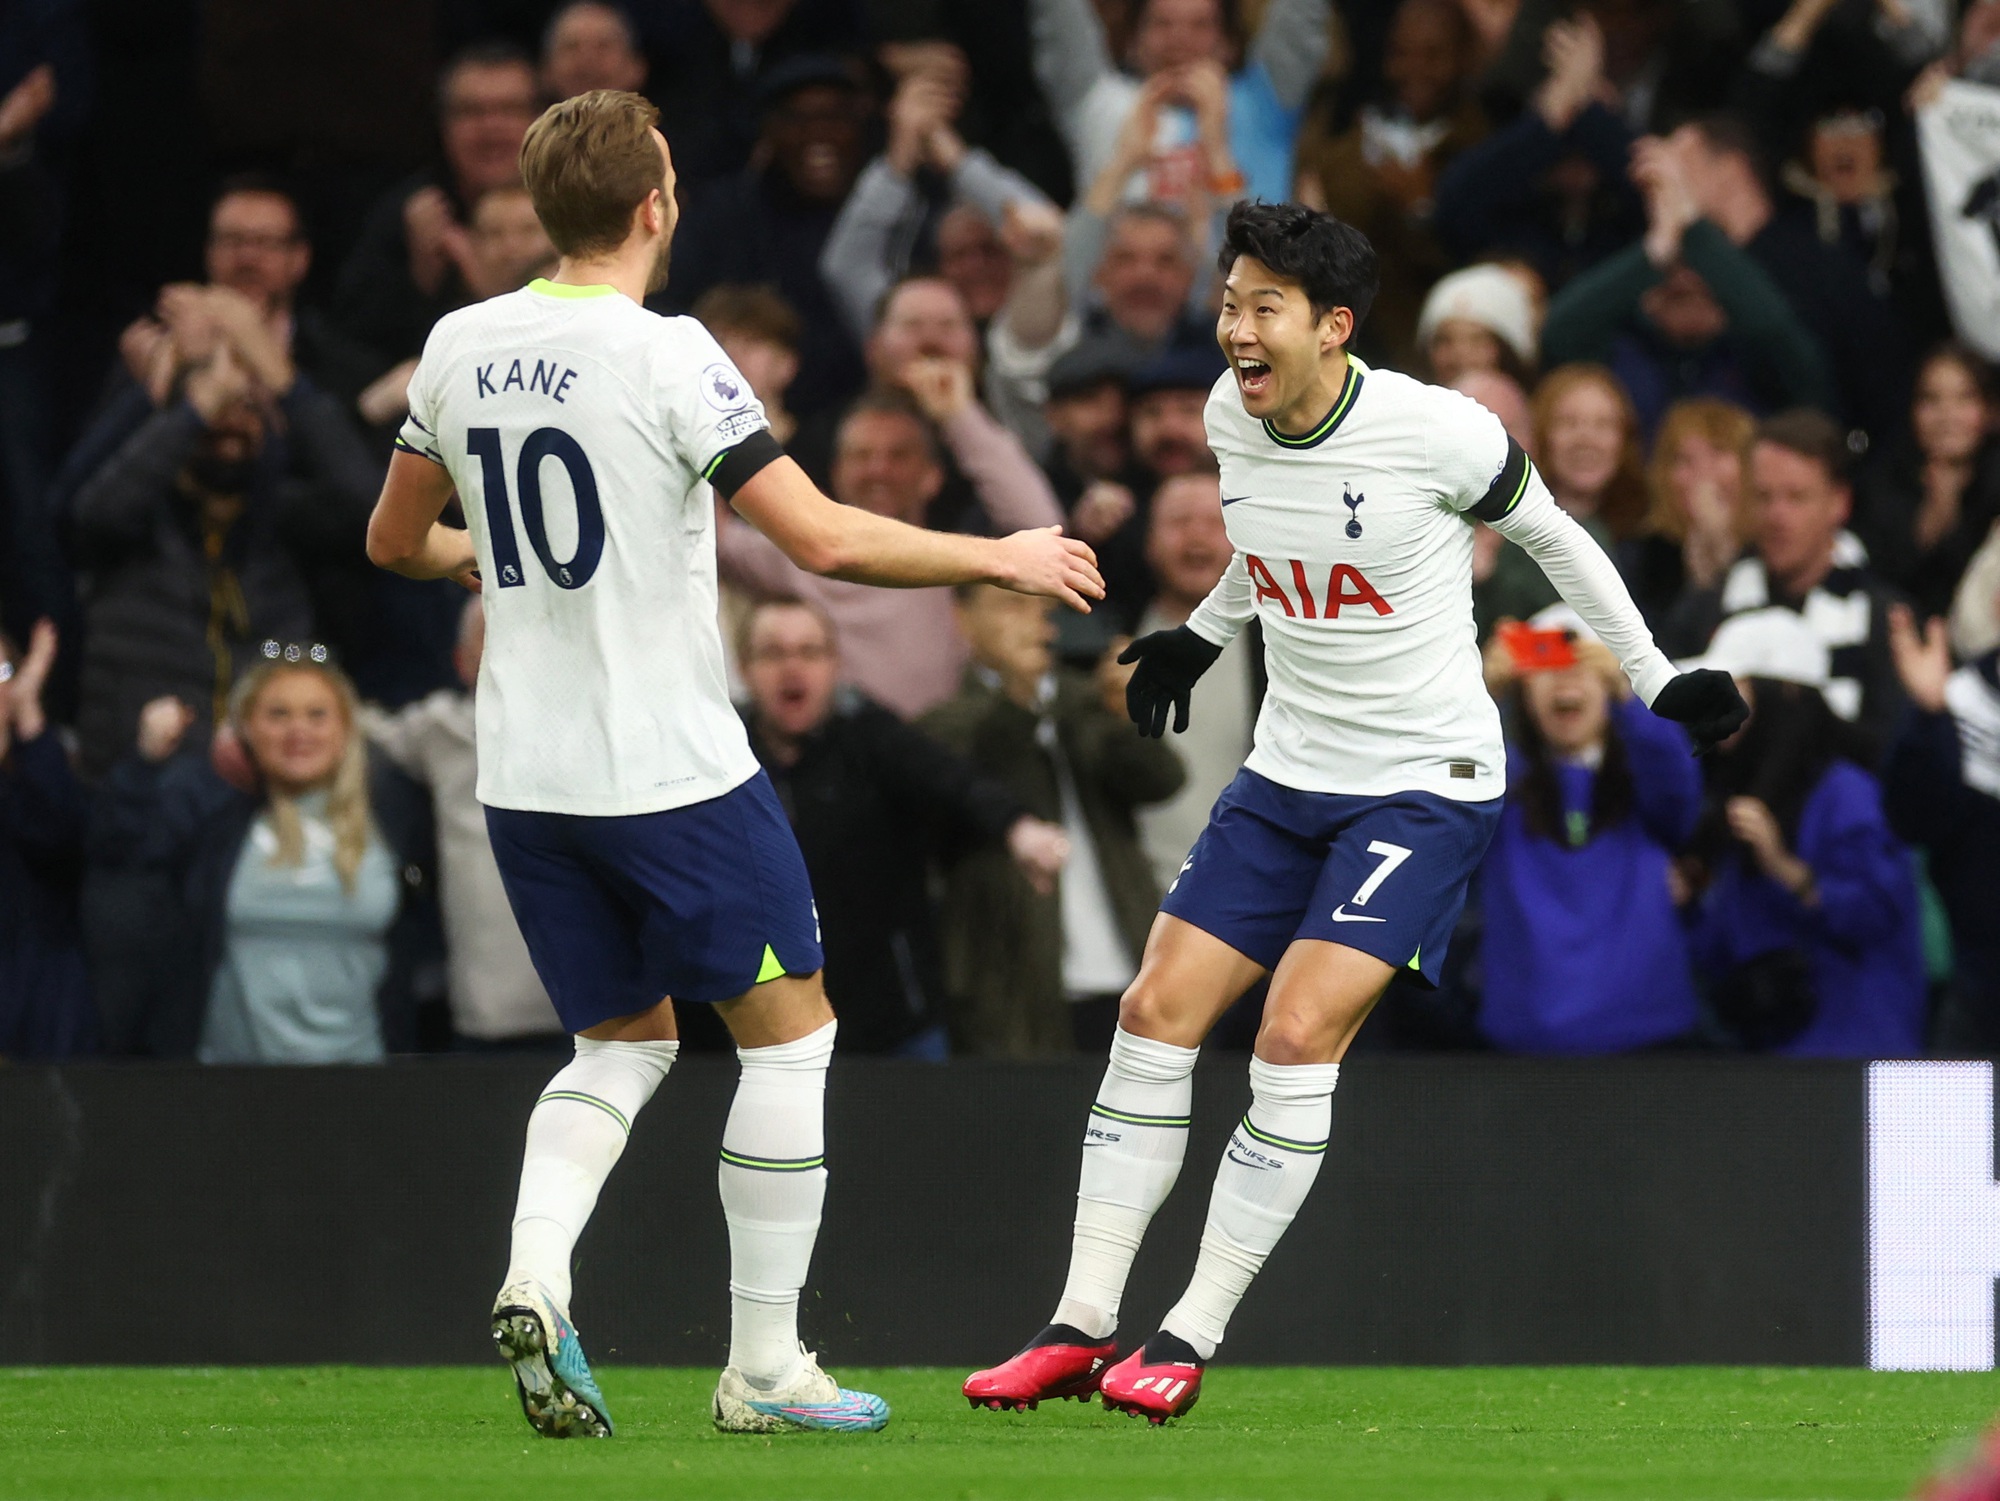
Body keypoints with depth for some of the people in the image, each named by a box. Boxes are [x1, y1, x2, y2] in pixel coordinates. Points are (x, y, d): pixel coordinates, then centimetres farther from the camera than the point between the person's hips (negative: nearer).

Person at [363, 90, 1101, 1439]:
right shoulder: (665, 356, -15)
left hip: (524, 774, 6)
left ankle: (533, 1276, -6)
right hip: (674, 771, -6)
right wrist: (999, 558, -5)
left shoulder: (460, 349, 3)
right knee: (790, 1031, 10)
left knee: (624, 1042, 20)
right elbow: (824, 539, -18)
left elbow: (396, 540, 16)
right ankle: (763, 1366, 10)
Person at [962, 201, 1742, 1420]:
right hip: (1287, 777, 6)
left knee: (1299, 1034, -18)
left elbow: (1549, 532, -1)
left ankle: (1193, 1336, -10)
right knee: (1157, 1011, -2)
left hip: (1426, 789, -6)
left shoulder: (1437, 434, -19)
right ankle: (1084, 1323, 5)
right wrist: (1204, 635, 32)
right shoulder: (1232, 417, -2)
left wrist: (1656, 678, 5)